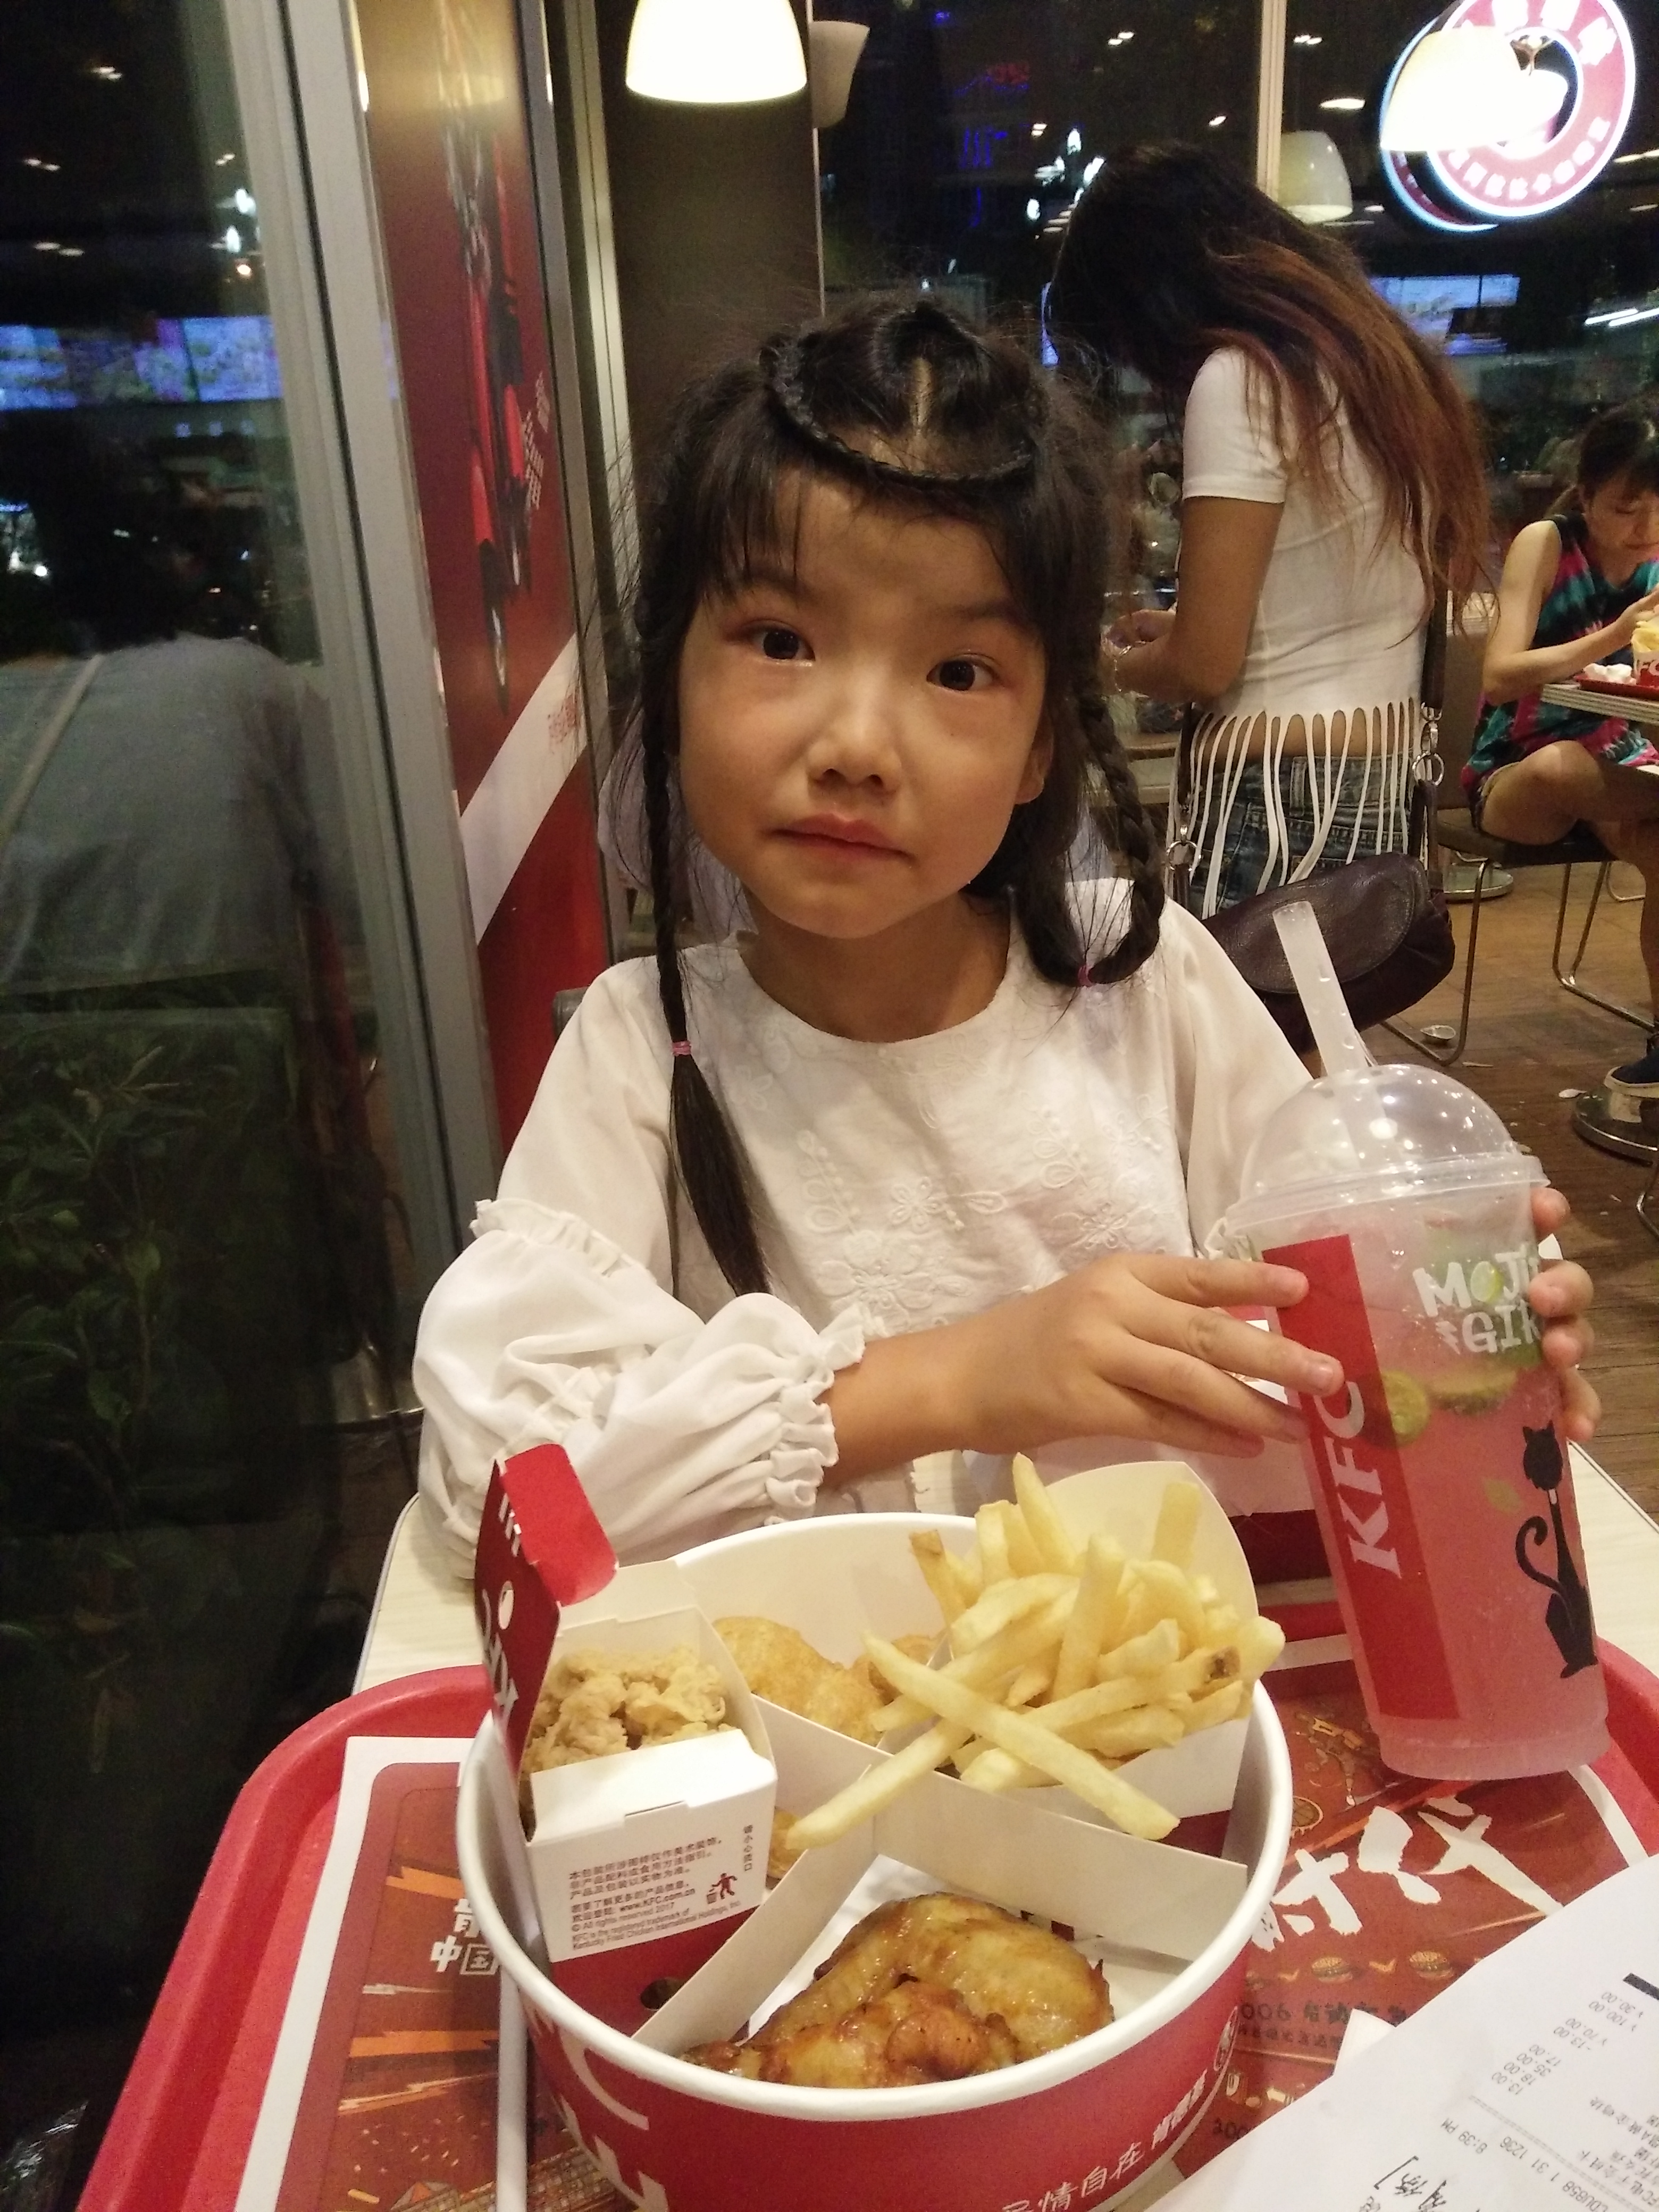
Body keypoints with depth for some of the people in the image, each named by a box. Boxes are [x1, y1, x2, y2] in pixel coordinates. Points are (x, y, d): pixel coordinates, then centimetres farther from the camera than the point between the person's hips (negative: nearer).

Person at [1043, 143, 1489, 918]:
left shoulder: (1239, 377, -10)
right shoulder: (1383, 357, 16)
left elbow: (1203, 665, -13)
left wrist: (1116, 660, 8)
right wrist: (1176, 624, 25)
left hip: (1278, 798, -9)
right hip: (1391, 787, 9)